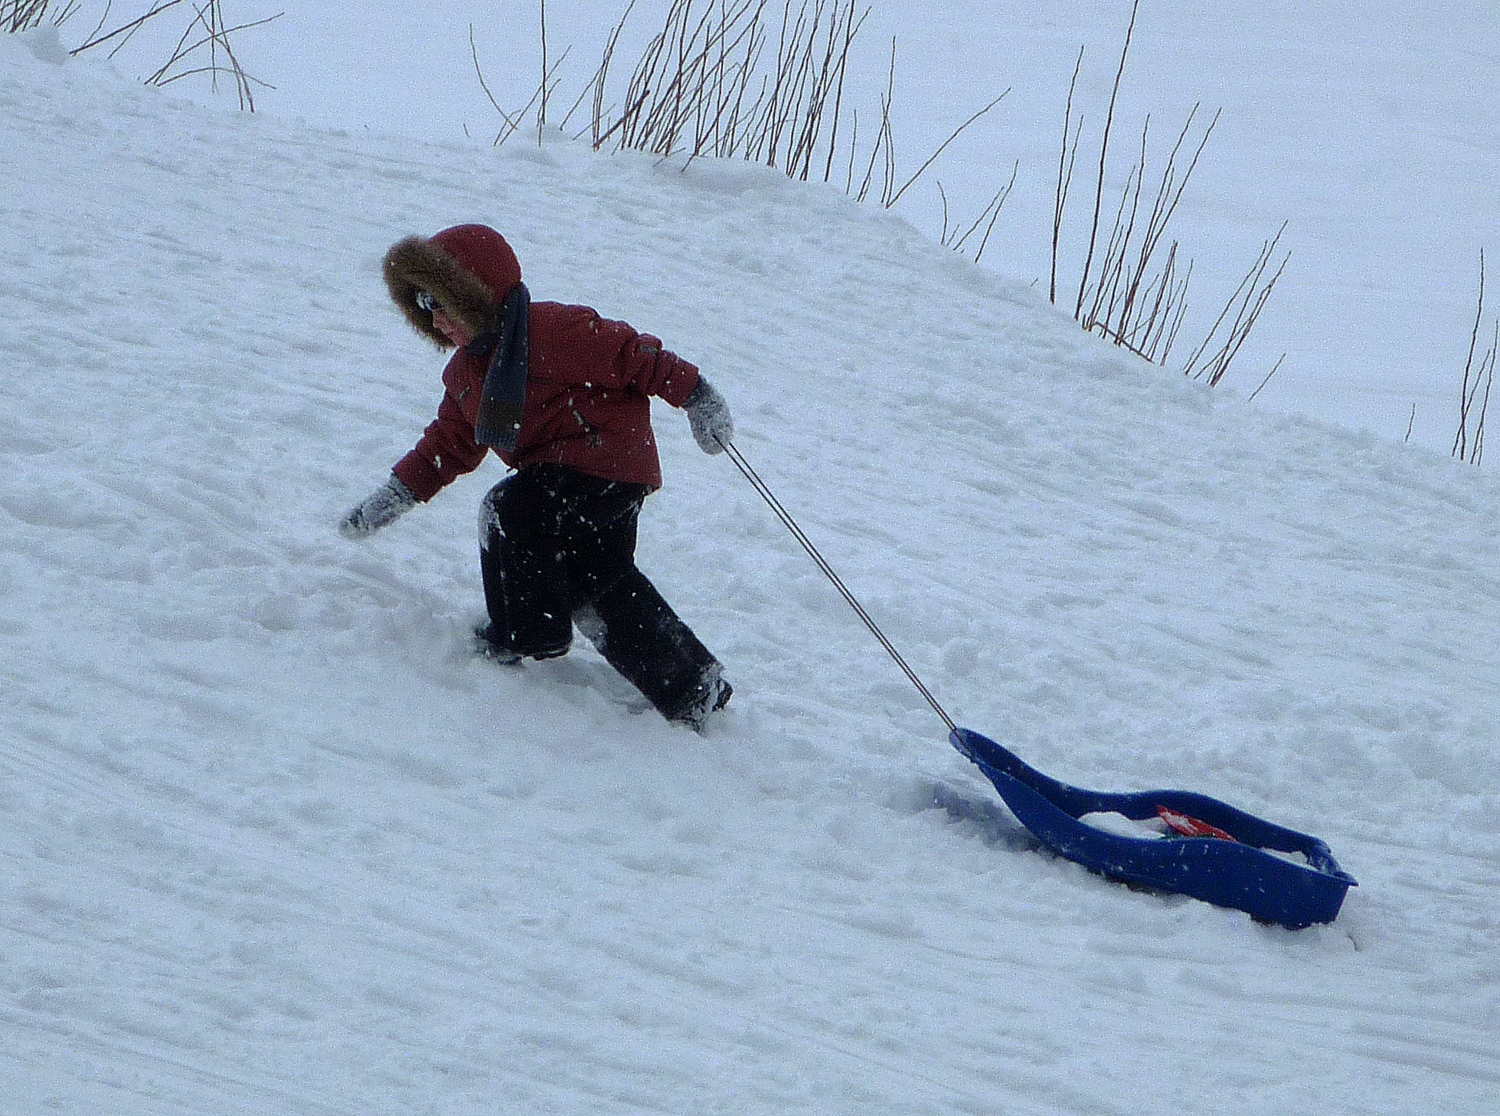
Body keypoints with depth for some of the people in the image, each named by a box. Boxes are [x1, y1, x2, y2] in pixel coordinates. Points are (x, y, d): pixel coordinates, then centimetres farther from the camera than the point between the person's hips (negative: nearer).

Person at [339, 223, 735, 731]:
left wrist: (696, 396, -20)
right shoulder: (465, 373, 11)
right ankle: (694, 689, 16)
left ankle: (524, 639, -4)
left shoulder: (553, 331, -20)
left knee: (509, 512, -21)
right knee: (599, 584, 10)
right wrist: (396, 494, 11)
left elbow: (631, 354, -19)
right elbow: (449, 443, 18)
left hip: (610, 465, -10)